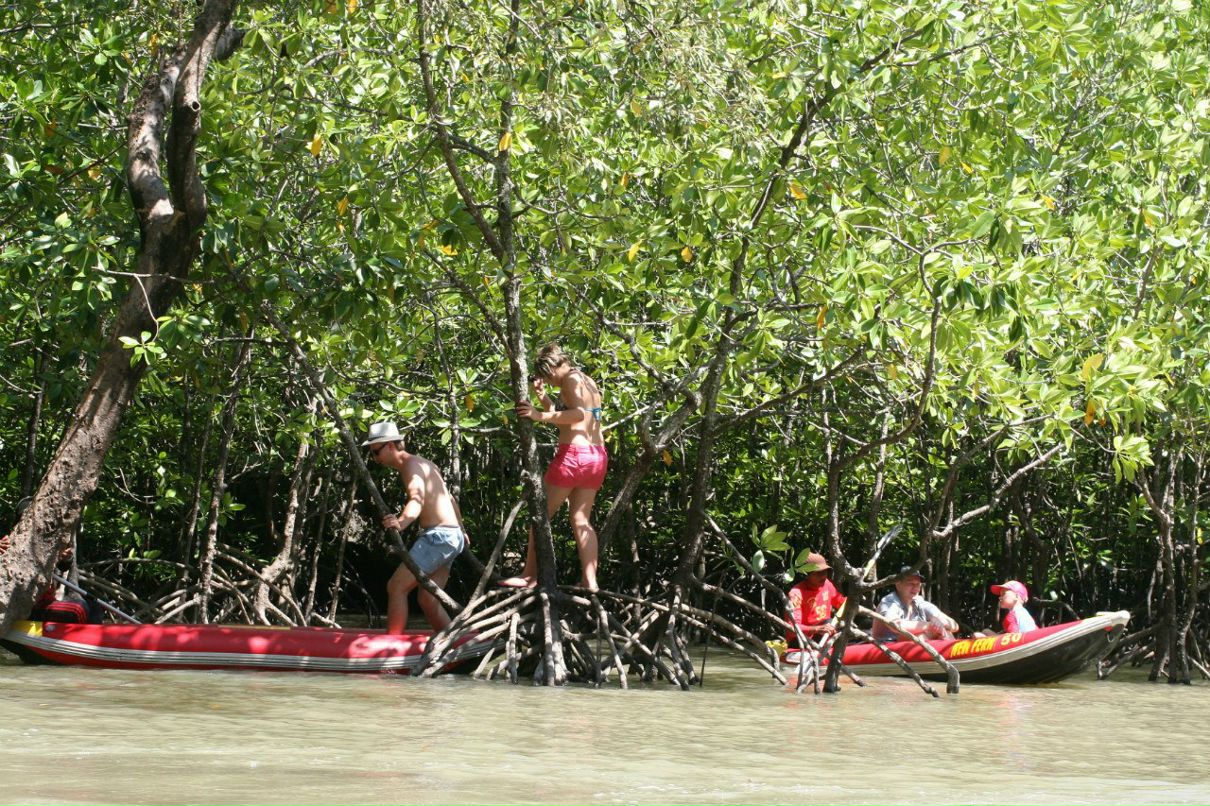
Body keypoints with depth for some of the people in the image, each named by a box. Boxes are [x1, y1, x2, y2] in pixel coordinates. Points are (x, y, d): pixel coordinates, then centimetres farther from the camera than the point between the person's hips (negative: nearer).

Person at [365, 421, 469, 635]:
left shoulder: (411, 465, -11)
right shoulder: (423, 464, 21)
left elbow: (417, 499, -31)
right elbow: (448, 498, 33)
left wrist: (402, 522, -51)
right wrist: (461, 530, 46)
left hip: (438, 536, -10)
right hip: (453, 536, 10)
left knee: (396, 587, -13)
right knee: (428, 601, 8)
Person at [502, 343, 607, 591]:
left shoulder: (571, 379, -7)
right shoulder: (589, 382, 20)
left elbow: (578, 414, -24)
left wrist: (540, 415, -24)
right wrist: (542, 395, 17)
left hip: (573, 454, -9)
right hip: (597, 457, 9)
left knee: (541, 515, 2)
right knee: (581, 519, 9)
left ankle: (530, 575, 3)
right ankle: (589, 581, 1)